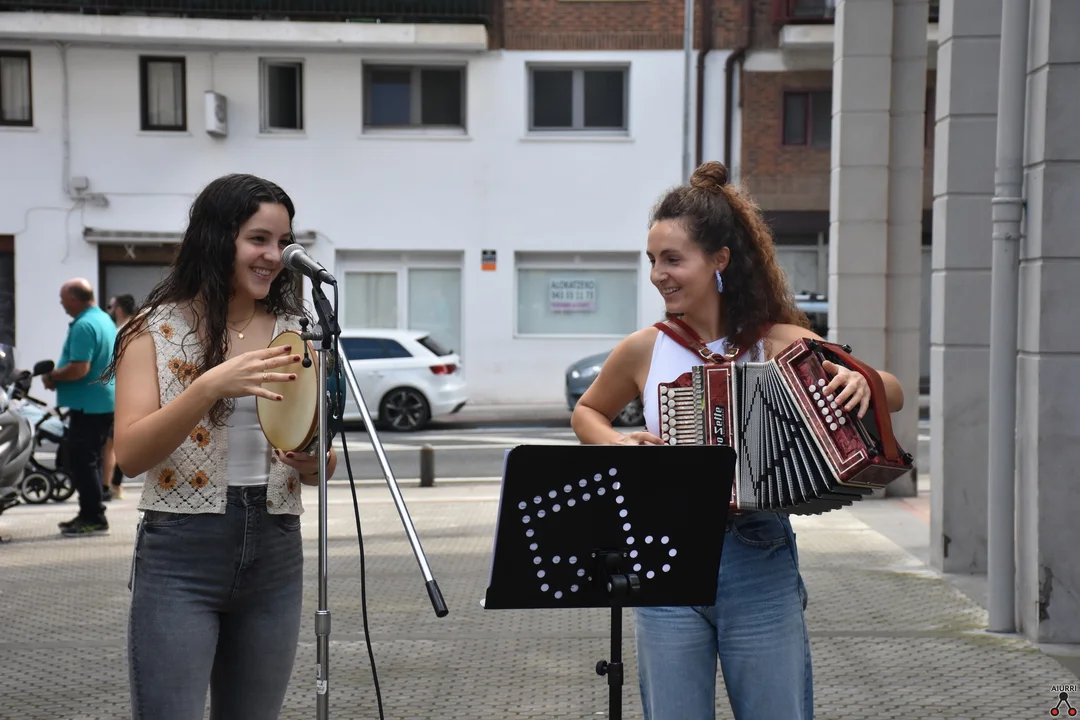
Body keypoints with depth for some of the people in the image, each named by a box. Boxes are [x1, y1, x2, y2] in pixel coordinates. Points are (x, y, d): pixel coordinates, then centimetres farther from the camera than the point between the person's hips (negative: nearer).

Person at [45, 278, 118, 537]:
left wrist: (52, 377, -10)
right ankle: (90, 515, 24)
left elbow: (79, 369, -27)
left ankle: (94, 519, -2)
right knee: (91, 461, 17)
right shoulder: (105, 319, 13)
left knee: (82, 462, -5)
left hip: (88, 405, -10)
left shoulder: (83, 326, -18)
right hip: (105, 401, 10)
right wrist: (58, 376, 17)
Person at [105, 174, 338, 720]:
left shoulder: (297, 335, 8)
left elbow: (317, 463, 12)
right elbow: (129, 455, -13)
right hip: (180, 556, -4)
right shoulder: (157, 330, -2)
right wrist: (209, 387, -25)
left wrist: (315, 460, -11)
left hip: (275, 556, 4)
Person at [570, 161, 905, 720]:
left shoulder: (779, 342, -5)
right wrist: (616, 444, -3)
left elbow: (894, 395, 1)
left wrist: (860, 383, -21)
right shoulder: (643, 350, -1)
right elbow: (586, 413, 18)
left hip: (760, 570, -1)